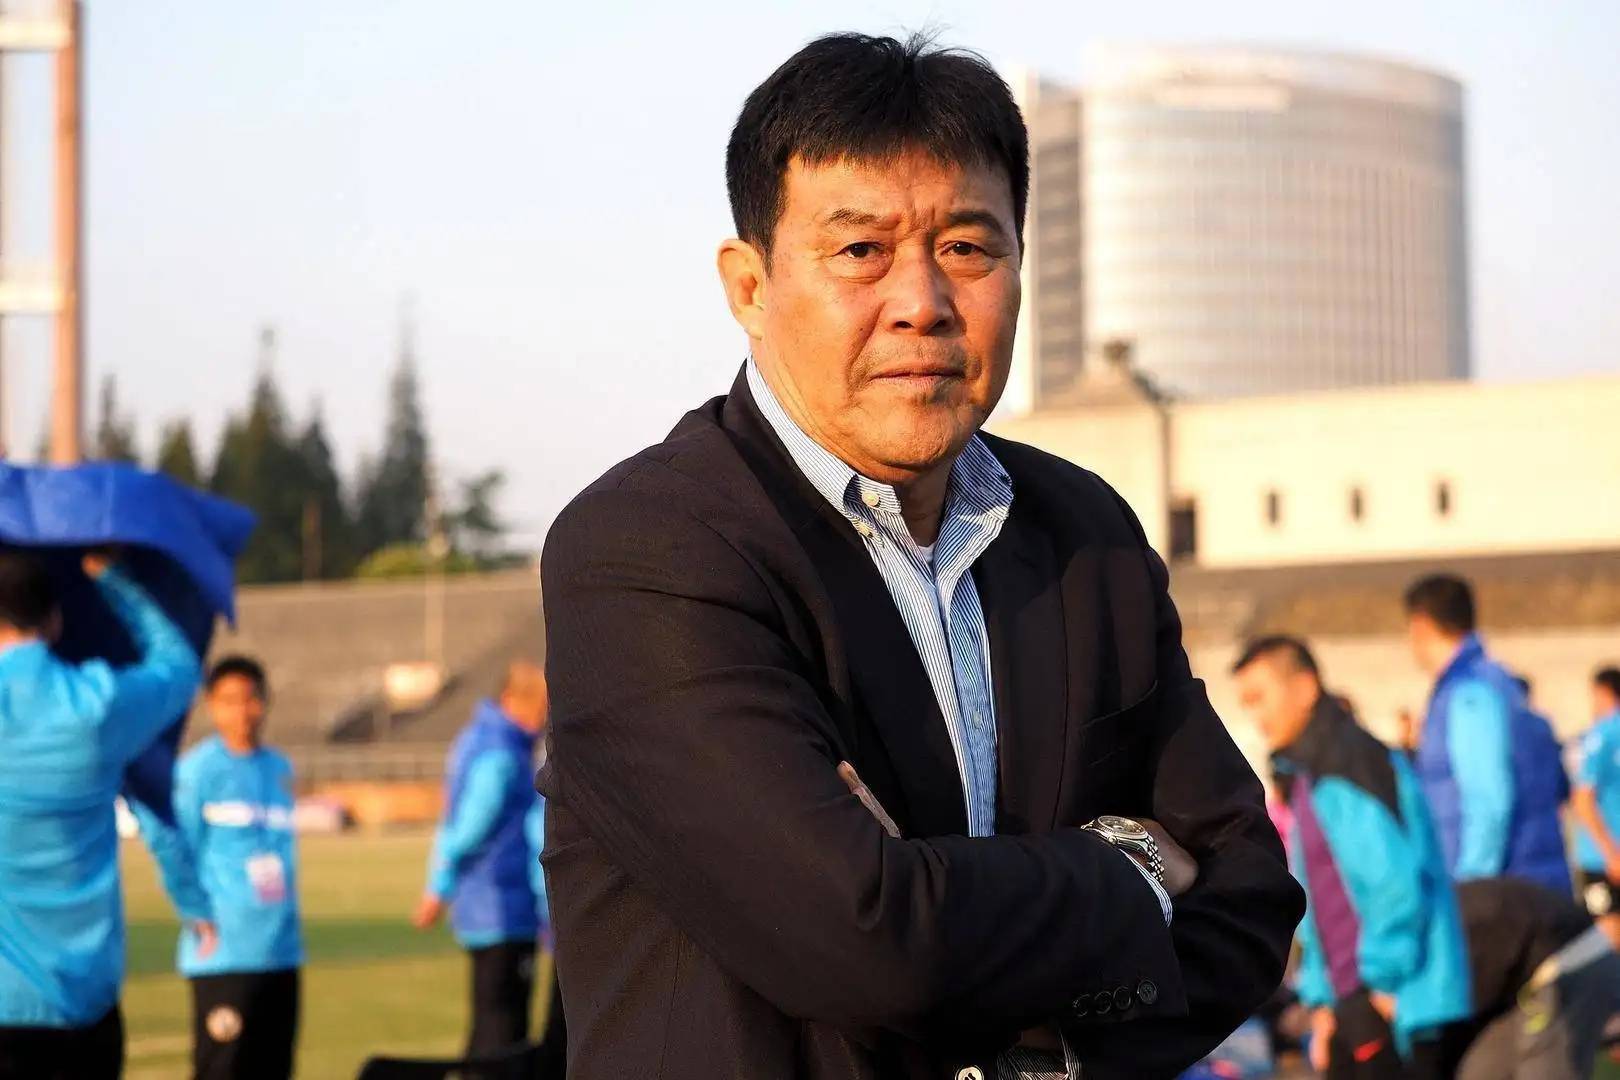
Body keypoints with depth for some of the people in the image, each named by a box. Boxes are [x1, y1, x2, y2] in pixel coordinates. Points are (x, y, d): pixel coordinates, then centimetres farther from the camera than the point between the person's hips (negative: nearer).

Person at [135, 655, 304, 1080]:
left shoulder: (280, 769, 11)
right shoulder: (198, 769, -8)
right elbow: (168, 842, -9)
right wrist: (199, 913, -8)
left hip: (281, 951, 6)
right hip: (223, 952, -6)